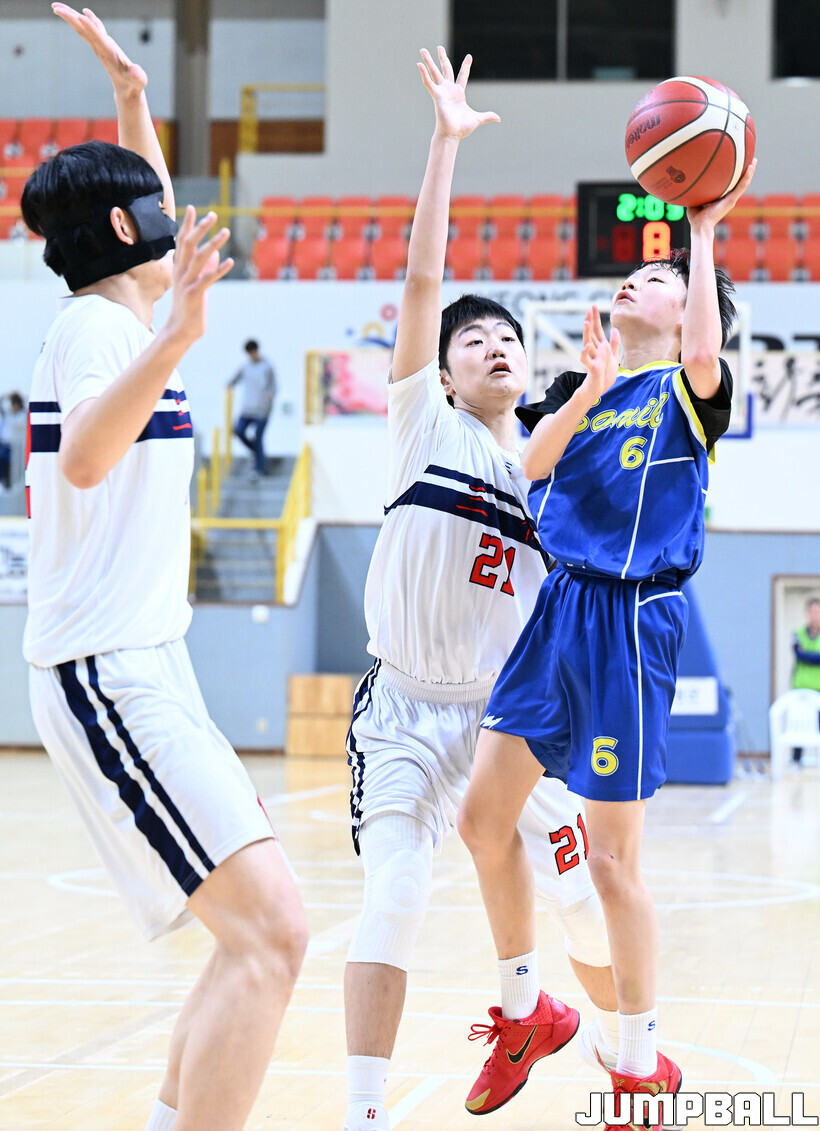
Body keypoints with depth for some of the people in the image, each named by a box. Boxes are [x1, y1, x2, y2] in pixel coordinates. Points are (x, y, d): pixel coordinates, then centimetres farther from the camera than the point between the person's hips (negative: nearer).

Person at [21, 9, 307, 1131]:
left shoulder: (118, 316, 16)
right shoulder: (97, 326, -11)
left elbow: (155, 220, 39)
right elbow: (85, 457, -33)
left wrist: (130, 97, 32)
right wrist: (175, 339, -45)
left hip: (141, 673, 11)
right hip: (109, 674, -11)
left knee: (261, 927, 16)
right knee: (270, 933, -21)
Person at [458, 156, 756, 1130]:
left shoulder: (685, 393, 0)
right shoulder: (577, 388, 15)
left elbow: (705, 354, -25)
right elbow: (530, 467, -3)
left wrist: (703, 231, -18)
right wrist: (586, 395, -19)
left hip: (628, 626, -6)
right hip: (554, 611, 6)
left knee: (611, 858, -3)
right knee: (483, 815, 5)